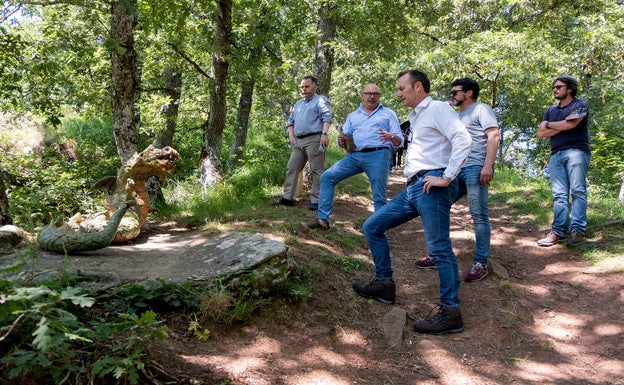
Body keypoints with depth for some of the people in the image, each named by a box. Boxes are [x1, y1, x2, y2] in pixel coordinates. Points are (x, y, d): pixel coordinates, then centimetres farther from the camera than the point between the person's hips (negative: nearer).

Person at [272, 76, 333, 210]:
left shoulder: (320, 100, 4)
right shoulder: (298, 104, 26)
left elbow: (327, 117, -9)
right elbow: (290, 121, 28)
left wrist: (324, 134, -22)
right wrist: (291, 136, 10)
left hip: (314, 139, -7)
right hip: (298, 141, 8)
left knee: (316, 171, -6)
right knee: (292, 168, 6)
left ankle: (316, 201, -6)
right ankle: (287, 197, 11)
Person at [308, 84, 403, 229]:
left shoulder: (388, 113, 14)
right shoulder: (353, 116, 23)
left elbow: (399, 142, 7)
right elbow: (344, 143, 20)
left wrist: (392, 137, -17)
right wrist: (342, 141, -5)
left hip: (377, 156, -3)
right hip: (354, 156, 4)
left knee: (379, 197, -5)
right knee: (327, 177, -7)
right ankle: (322, 219, -4)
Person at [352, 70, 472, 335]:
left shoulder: (438, 108, -2)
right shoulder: (415, 117, 25)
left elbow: (463, 140, -16)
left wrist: (446, 178, -19)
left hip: (431, 187, -10)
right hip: (413, 187, 10)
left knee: (439, 249, -8)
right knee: (372, 227, 9)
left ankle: (450, 312, -2)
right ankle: (385, 284, 17)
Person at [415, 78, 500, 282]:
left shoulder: (481, 109, 2)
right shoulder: (458, 116, 27)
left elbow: (494, 136, -9)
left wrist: (488, 165, -21)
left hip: (476, 168, -9)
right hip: (457, 169, 9)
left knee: (479, 216, -7)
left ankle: (481, 264, -1)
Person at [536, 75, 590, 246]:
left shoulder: (580, 104, 7)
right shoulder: (551, 111, 24)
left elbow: (571, 124, -10)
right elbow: (541, 133, 13)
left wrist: (549, 124, 6)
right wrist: (563, 126, 1)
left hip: (575, 152, -5)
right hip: (556, 155, 5)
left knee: (578, 191, -8)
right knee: (559, 195, -3)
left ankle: (578, 229, -10)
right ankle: (558, 231, -7)